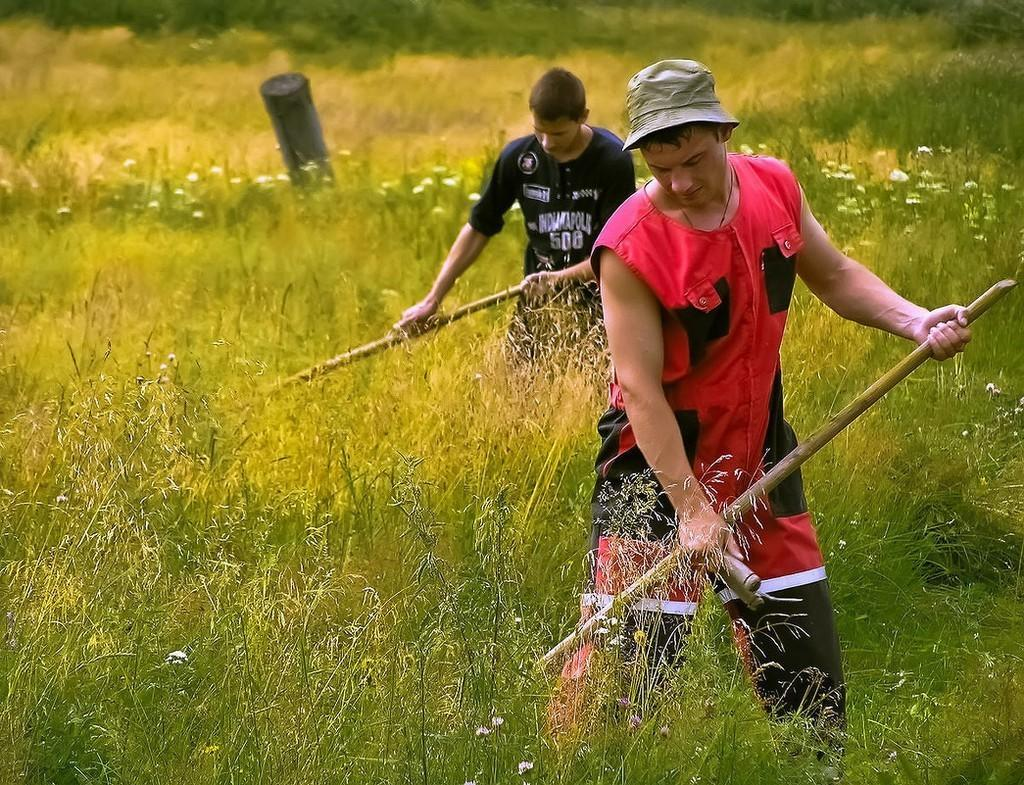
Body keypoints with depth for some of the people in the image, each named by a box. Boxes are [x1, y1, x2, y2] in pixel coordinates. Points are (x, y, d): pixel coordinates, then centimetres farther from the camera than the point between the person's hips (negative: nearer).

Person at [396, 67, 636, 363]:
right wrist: (432, 300, 2)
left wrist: (559, 278, -24)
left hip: (596, 302, -3)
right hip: (538, 305, 3)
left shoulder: (613, 160, -11)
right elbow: (478, 228, 6)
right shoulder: (519, 156, -1)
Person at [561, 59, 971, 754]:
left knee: (805, 644, 14)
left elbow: (835, 276, 10)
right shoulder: (631, 247, -24)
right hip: (659, 462, -6)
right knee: (631, 652, -9)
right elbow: (641, 391, -23)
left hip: (757, 447, 6)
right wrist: (692, 508, -24)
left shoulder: (776, 187, -6)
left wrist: (916, 322, -6)